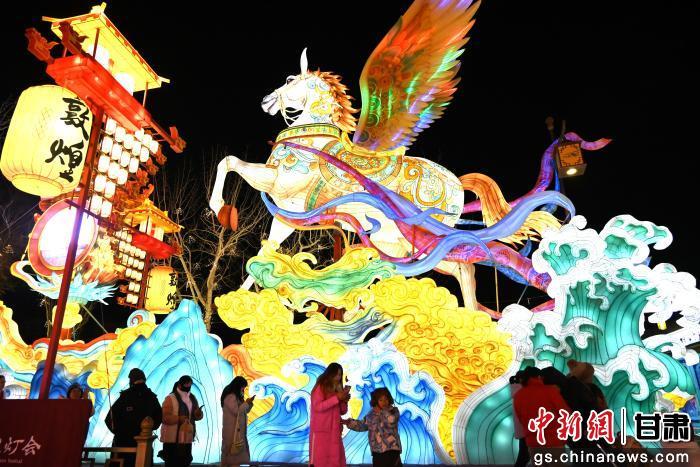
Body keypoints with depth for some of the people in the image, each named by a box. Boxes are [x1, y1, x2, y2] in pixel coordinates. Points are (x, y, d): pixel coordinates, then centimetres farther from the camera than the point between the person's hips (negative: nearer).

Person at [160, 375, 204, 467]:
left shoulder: (192, 398, 12)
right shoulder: (170, 398, -8)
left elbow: (198, 416, 15)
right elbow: (165, 417, -17)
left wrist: (198, 413, -8)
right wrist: (178, 418, -30)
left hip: (187, 438, 6)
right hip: (172, 439, -6)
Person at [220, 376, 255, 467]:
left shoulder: (236, 396, 16)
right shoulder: (230, 397, -14)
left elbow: (244, 411, 20)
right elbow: (237, 411, -20)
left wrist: (249, 403, 4)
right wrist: (246, 403, -10)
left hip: (237, 429, 10)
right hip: (232, 430, -10)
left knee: (236, 453, 9)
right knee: (234, 453, -10)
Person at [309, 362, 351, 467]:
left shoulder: (338, 389, 14)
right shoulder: (320, 387, -4)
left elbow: (342, 411, 16)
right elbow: (318, 407, -17)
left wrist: (344, 401, -4)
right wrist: (337, 398, -19)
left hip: (335, 432, 6)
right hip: (320, 431, -6)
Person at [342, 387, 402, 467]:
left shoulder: (394, 411, -3)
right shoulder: (372, 414, 10)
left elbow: (391, 421, -25)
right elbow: (362, 425, 20)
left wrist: (382, 412, -12)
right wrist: (349, 422, 9)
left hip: (391, 449, -5)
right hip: (377, 450, 5)